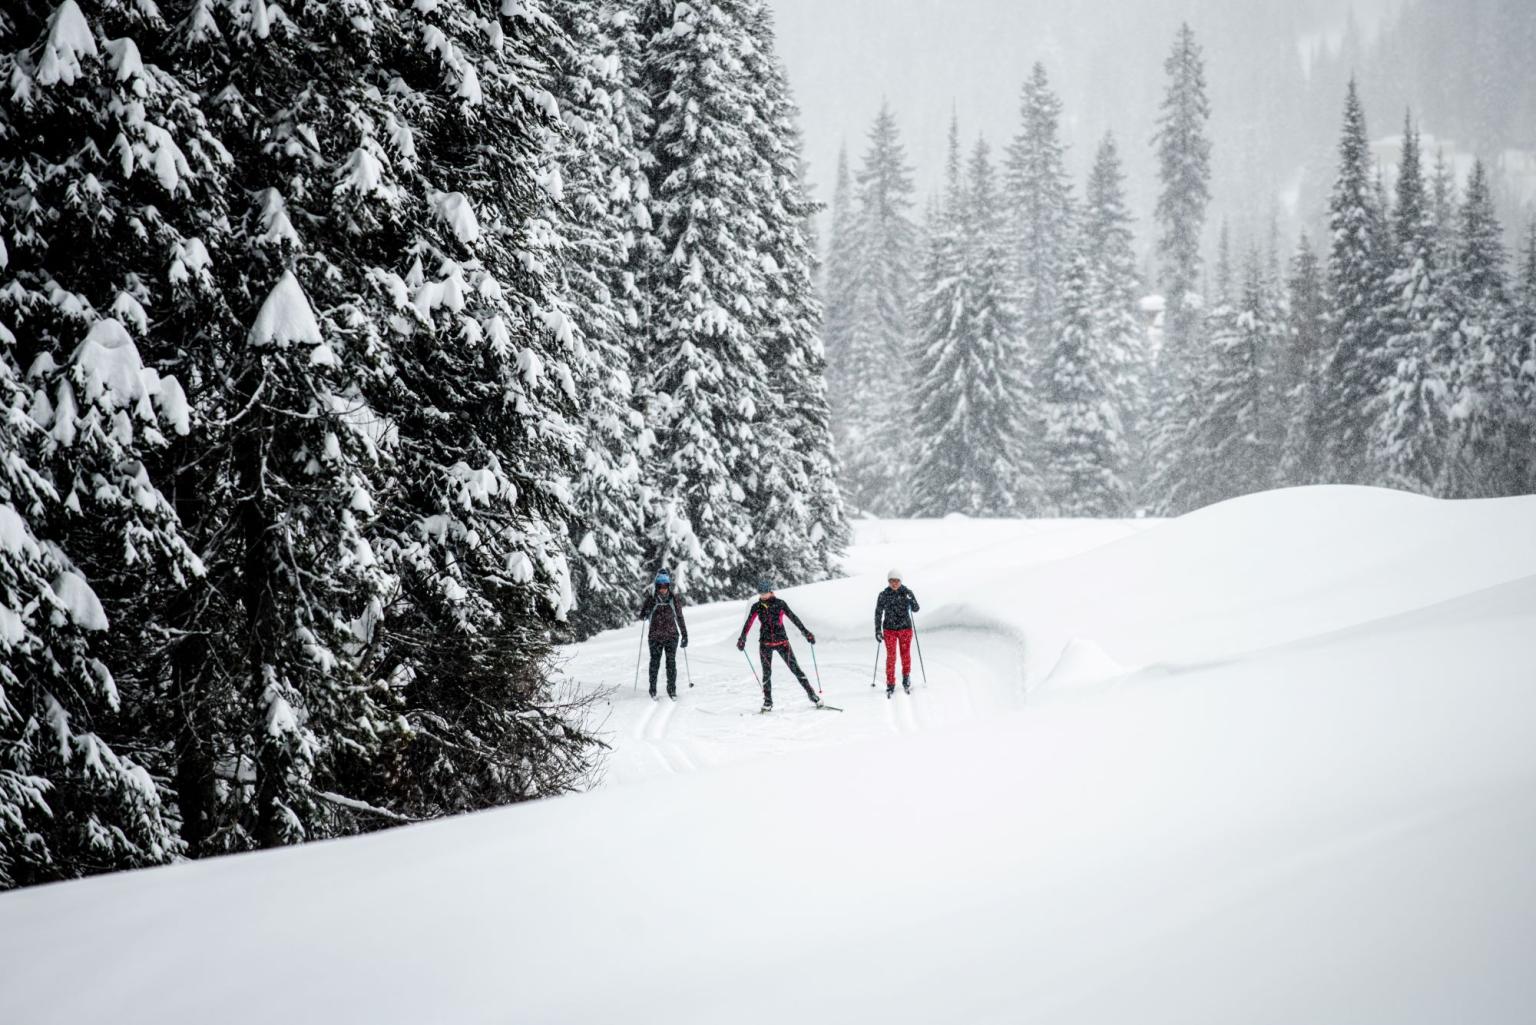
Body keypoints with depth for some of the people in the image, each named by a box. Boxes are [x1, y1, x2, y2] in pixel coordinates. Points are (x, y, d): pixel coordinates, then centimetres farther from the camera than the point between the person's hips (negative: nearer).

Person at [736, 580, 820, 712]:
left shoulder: (780, 603, -3)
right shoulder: (757, 607, 1)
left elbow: (793, 617, -3)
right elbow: (748, 623, -4)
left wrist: (805, 632, -7)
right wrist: (742, 638, -16)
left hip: (782, 641, -1)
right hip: (765, 643, 1)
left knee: (795, 668, -2)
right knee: (766, 672, -2)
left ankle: (812, 695, 3)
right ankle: (768, 702, 7)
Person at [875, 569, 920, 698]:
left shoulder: (907, 593, -4)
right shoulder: (884, 595, -4)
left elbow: (915, 609, -10)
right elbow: (878, 613, 1)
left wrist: (911, 601, -31)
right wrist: (878, 630, -3)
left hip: (905, 629, 0)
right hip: (889, 629, 0)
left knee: (905, 655, 7)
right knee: (891, 657, -3)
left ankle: (906, 680, 27)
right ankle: (890, 685, 4)